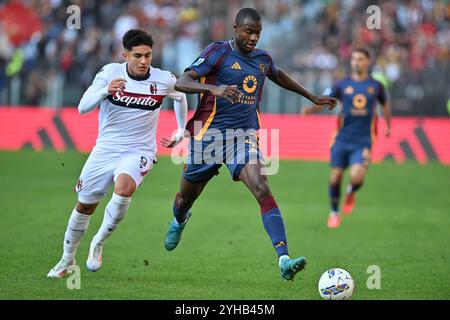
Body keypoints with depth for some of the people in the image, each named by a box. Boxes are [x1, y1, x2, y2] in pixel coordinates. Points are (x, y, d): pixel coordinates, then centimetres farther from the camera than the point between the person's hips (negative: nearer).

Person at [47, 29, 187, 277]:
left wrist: (181, 132, 20)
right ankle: (67, 259, 34)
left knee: (124, 187, -33)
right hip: (105, 150, 2)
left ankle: (99, 243, -12)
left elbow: (180, 97, 16)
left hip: (138, 153, -2)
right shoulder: (109, 73, -10)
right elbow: (83, 107, -18)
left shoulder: (164, 81, -8)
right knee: (84, 206, 10)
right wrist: (105, 90, -35)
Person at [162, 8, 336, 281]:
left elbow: (279, 76, 34)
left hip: (245, 136, 2)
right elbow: (181, 83, -17)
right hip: (209, 135, -2)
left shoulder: (263, 59, 9)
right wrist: (213, 88, -35)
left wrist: (313, 98, 40)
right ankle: (179, 221, 56)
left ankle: (284, 261, -34)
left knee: (263, 190, -23)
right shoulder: (218, 52, -7)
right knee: (186, 198, 15)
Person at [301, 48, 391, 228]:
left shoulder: (376, 86, 5)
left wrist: (388, 126, 24)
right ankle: (334, 213, 23)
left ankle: (351, 193, 15)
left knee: (356, 177, -21)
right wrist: (309, 110, -21)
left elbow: (385, 105, 23)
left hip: (363, 141, -1)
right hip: (342, 139, 1)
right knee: (335, 178, 0)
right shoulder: (342, 85, 2)